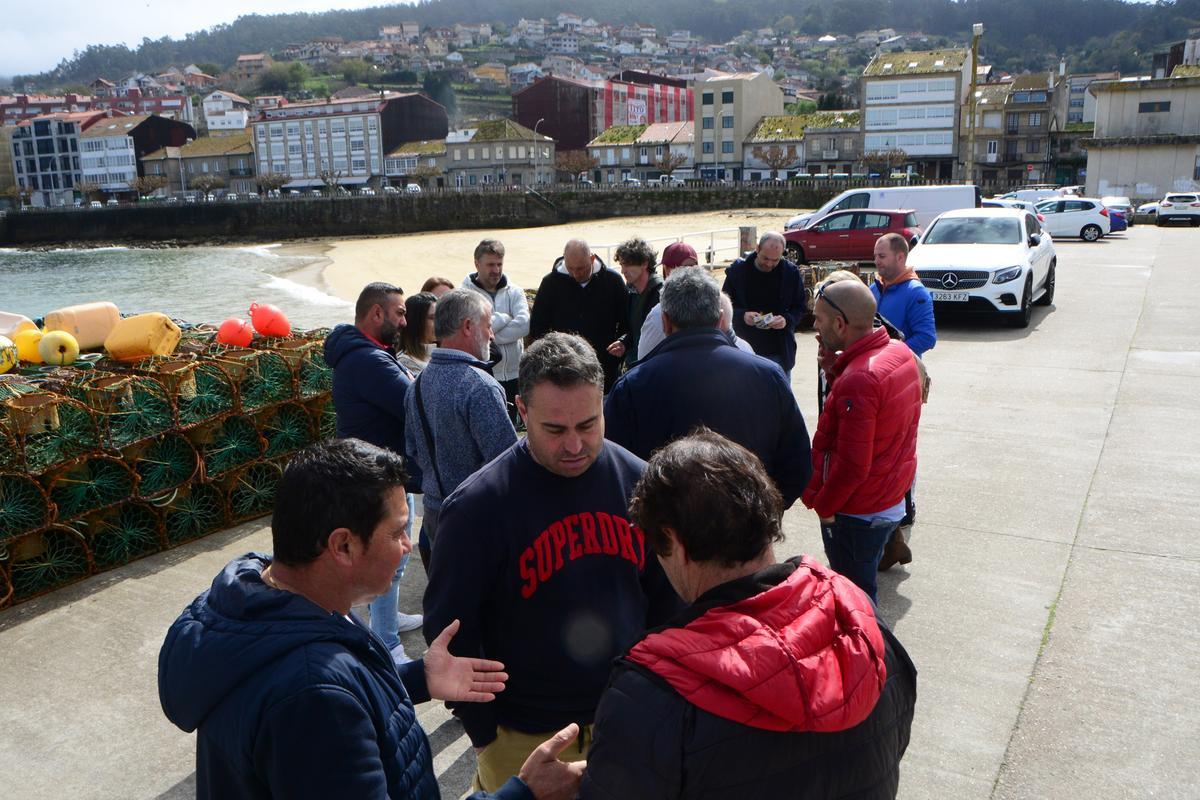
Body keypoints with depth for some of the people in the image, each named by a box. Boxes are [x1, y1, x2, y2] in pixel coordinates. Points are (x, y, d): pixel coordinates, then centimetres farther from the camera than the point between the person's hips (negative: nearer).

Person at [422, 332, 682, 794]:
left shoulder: (637, 480, -6)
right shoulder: (479, 505, -18)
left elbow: (666, 600, 5)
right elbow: (449, 630, -10)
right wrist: (485, 735, -8)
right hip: (527, 738, -3)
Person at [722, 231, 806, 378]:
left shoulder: (791, 273, -1)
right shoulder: (737, 270, -4)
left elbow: (799, 307, 6)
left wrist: (787, 319, -15)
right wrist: (742, 315, -19)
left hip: (779, 351, 1)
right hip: (745, 347, 0)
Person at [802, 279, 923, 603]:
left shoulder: (858, 380, -30)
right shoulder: (902, 352, 0)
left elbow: (852, 465, -28)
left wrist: (822, 505, -12)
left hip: (856, 513, -9)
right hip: (892, 501, 9)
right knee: (863, 590, 25)